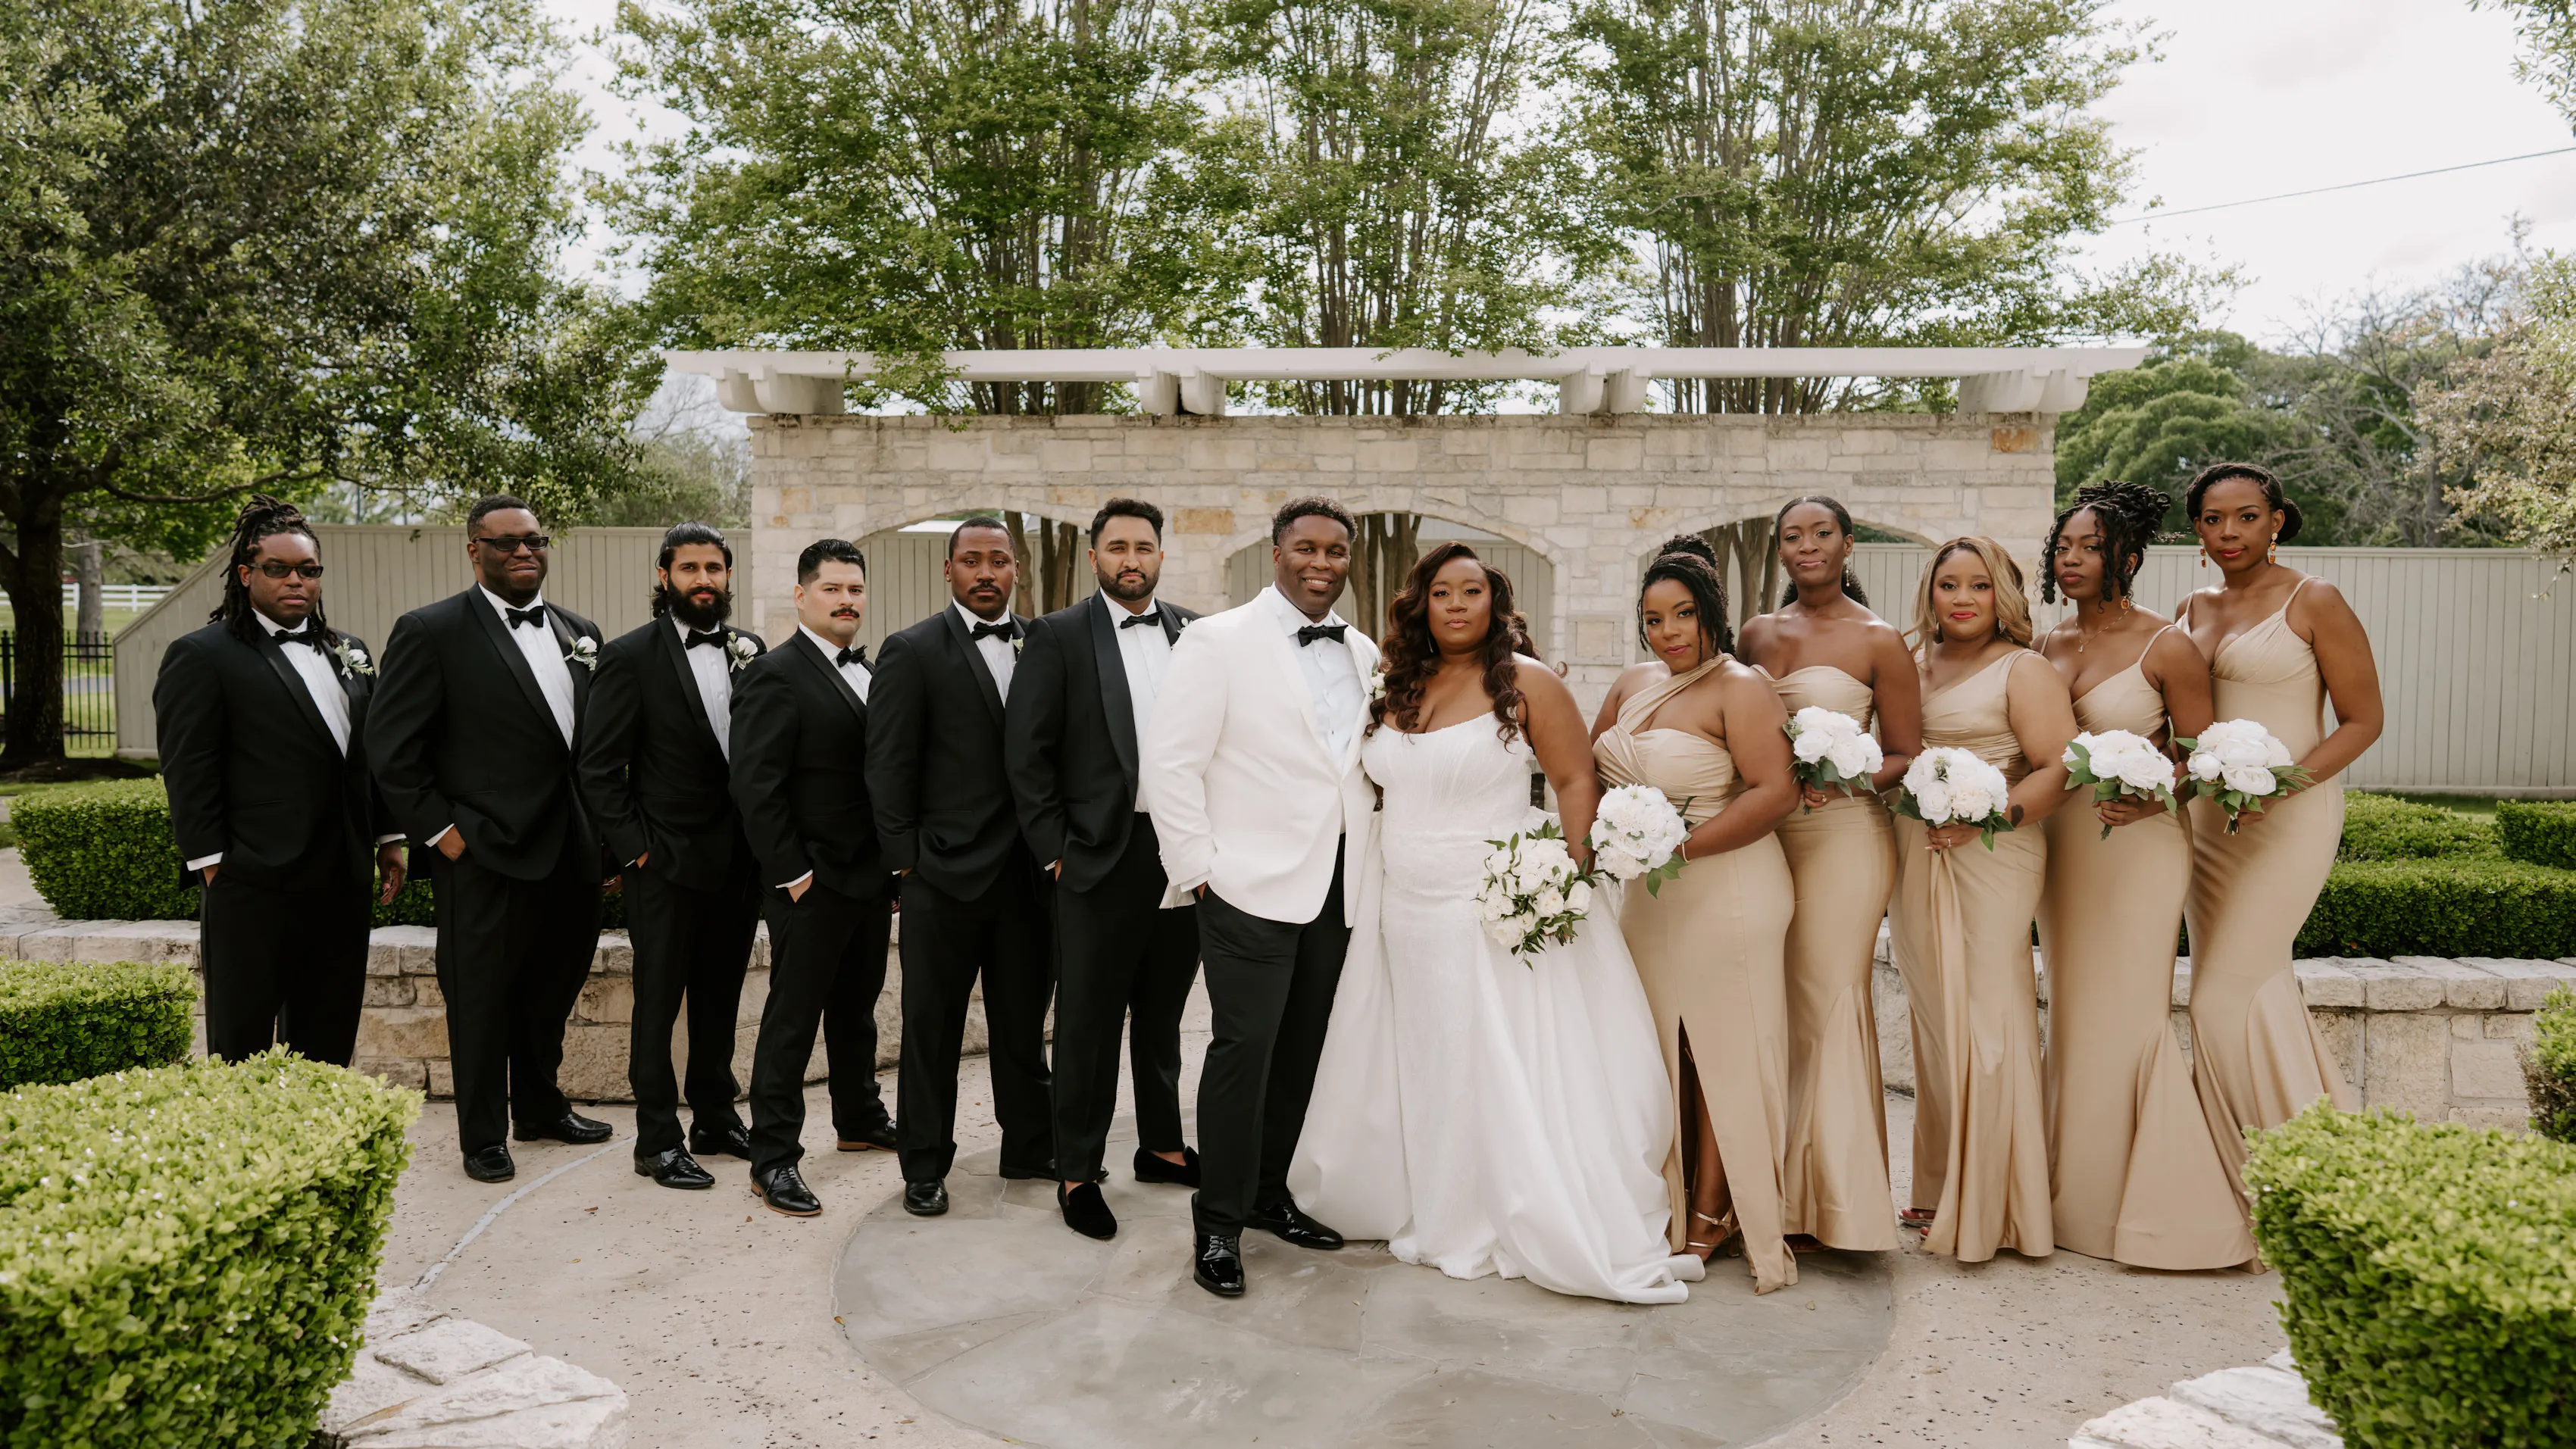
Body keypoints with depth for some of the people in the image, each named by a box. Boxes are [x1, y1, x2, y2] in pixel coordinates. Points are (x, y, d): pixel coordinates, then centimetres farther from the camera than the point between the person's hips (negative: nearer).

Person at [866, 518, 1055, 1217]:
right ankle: (924, 1166, 20)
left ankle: (1030, 1145, 30)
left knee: (1024, 1018, 15)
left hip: (1029, 870, 4)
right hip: (946, 871, -3)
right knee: (932, 1025, 7)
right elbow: (888, 767, -5)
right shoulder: (912, 651, -4)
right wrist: (906, 861, -8)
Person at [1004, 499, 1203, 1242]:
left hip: (1187, 857, 4)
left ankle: (1162, 1146, 32)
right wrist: (1054, 848, -8)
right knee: (1090, 1023, 5)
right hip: (1101, 860, -3)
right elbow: (1025, 753, -5)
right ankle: (1077, 1174, 17)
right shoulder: (1058, 636, -2)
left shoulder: (1197, 633, 7)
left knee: (1163, 1013, 17)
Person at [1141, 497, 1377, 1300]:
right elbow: (1170, 763, -9)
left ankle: (1269, 1194, 29)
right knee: (1245, 1047, -5)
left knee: (1303, 1049, 12)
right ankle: (1218, 1224, 9)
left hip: (1339, 885, 6)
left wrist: (1377, 831, 9)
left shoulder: (1364, 653, 13)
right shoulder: (1219, 641, -5)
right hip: (1252, 882, -6)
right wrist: (1198, 867, -12)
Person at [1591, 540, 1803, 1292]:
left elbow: (1776, 791, -19)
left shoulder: (1741, 689, -10)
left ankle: (1712, 1214, 15)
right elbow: (1590, 765, 22)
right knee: (1660, 1052, 11)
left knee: (1721, 1050, 3)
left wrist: (1682, 845, -21)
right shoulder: (1633, 684, 11)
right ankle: (1669, 1206, 22)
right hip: (1646, 895, 7)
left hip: (1725, 891, -7)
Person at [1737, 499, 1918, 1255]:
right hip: (1764, 836, 5)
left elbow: (1907, 755, -1)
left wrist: (1842, 781, -19)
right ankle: (1780, 1194, 16)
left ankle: (1834, 1200, 7)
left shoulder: (1879, 640, -2)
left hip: (1844, 833, -5)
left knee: (1829, 1005, -4)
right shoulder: (1757, 633, 12)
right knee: (1770, 1007, 6)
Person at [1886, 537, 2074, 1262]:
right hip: (1914, 857, 6)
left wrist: (1992, 815, -20)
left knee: (1986, 1017, -5)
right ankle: (1941, 1194, 19)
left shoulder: (2024, 671, 0)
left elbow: (2060, 767, -10)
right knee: (1933, 1018, 9)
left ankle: (1991, 1208, 5)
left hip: (1991, 857, -5)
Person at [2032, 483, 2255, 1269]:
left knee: (2126, 1018, -5)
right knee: (2071, 1018, 10)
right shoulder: (2046, 646, 8)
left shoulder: (2167, 647, -8)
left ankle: (2158, 1207, 10)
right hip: (2059, 842, 6)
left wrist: (2151, 795, -22)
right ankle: (2079, 1199, 22)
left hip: (2139, 845, -5)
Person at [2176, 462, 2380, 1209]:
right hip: (2204, 813, 6)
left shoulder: (2314, 602, -6)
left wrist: (2287, 780, -20)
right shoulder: (2193, 610, 10)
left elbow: (2363, 720, -6)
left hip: (2288, 817, -6)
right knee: (2259, 987, 12)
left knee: (2230, 994, -7)